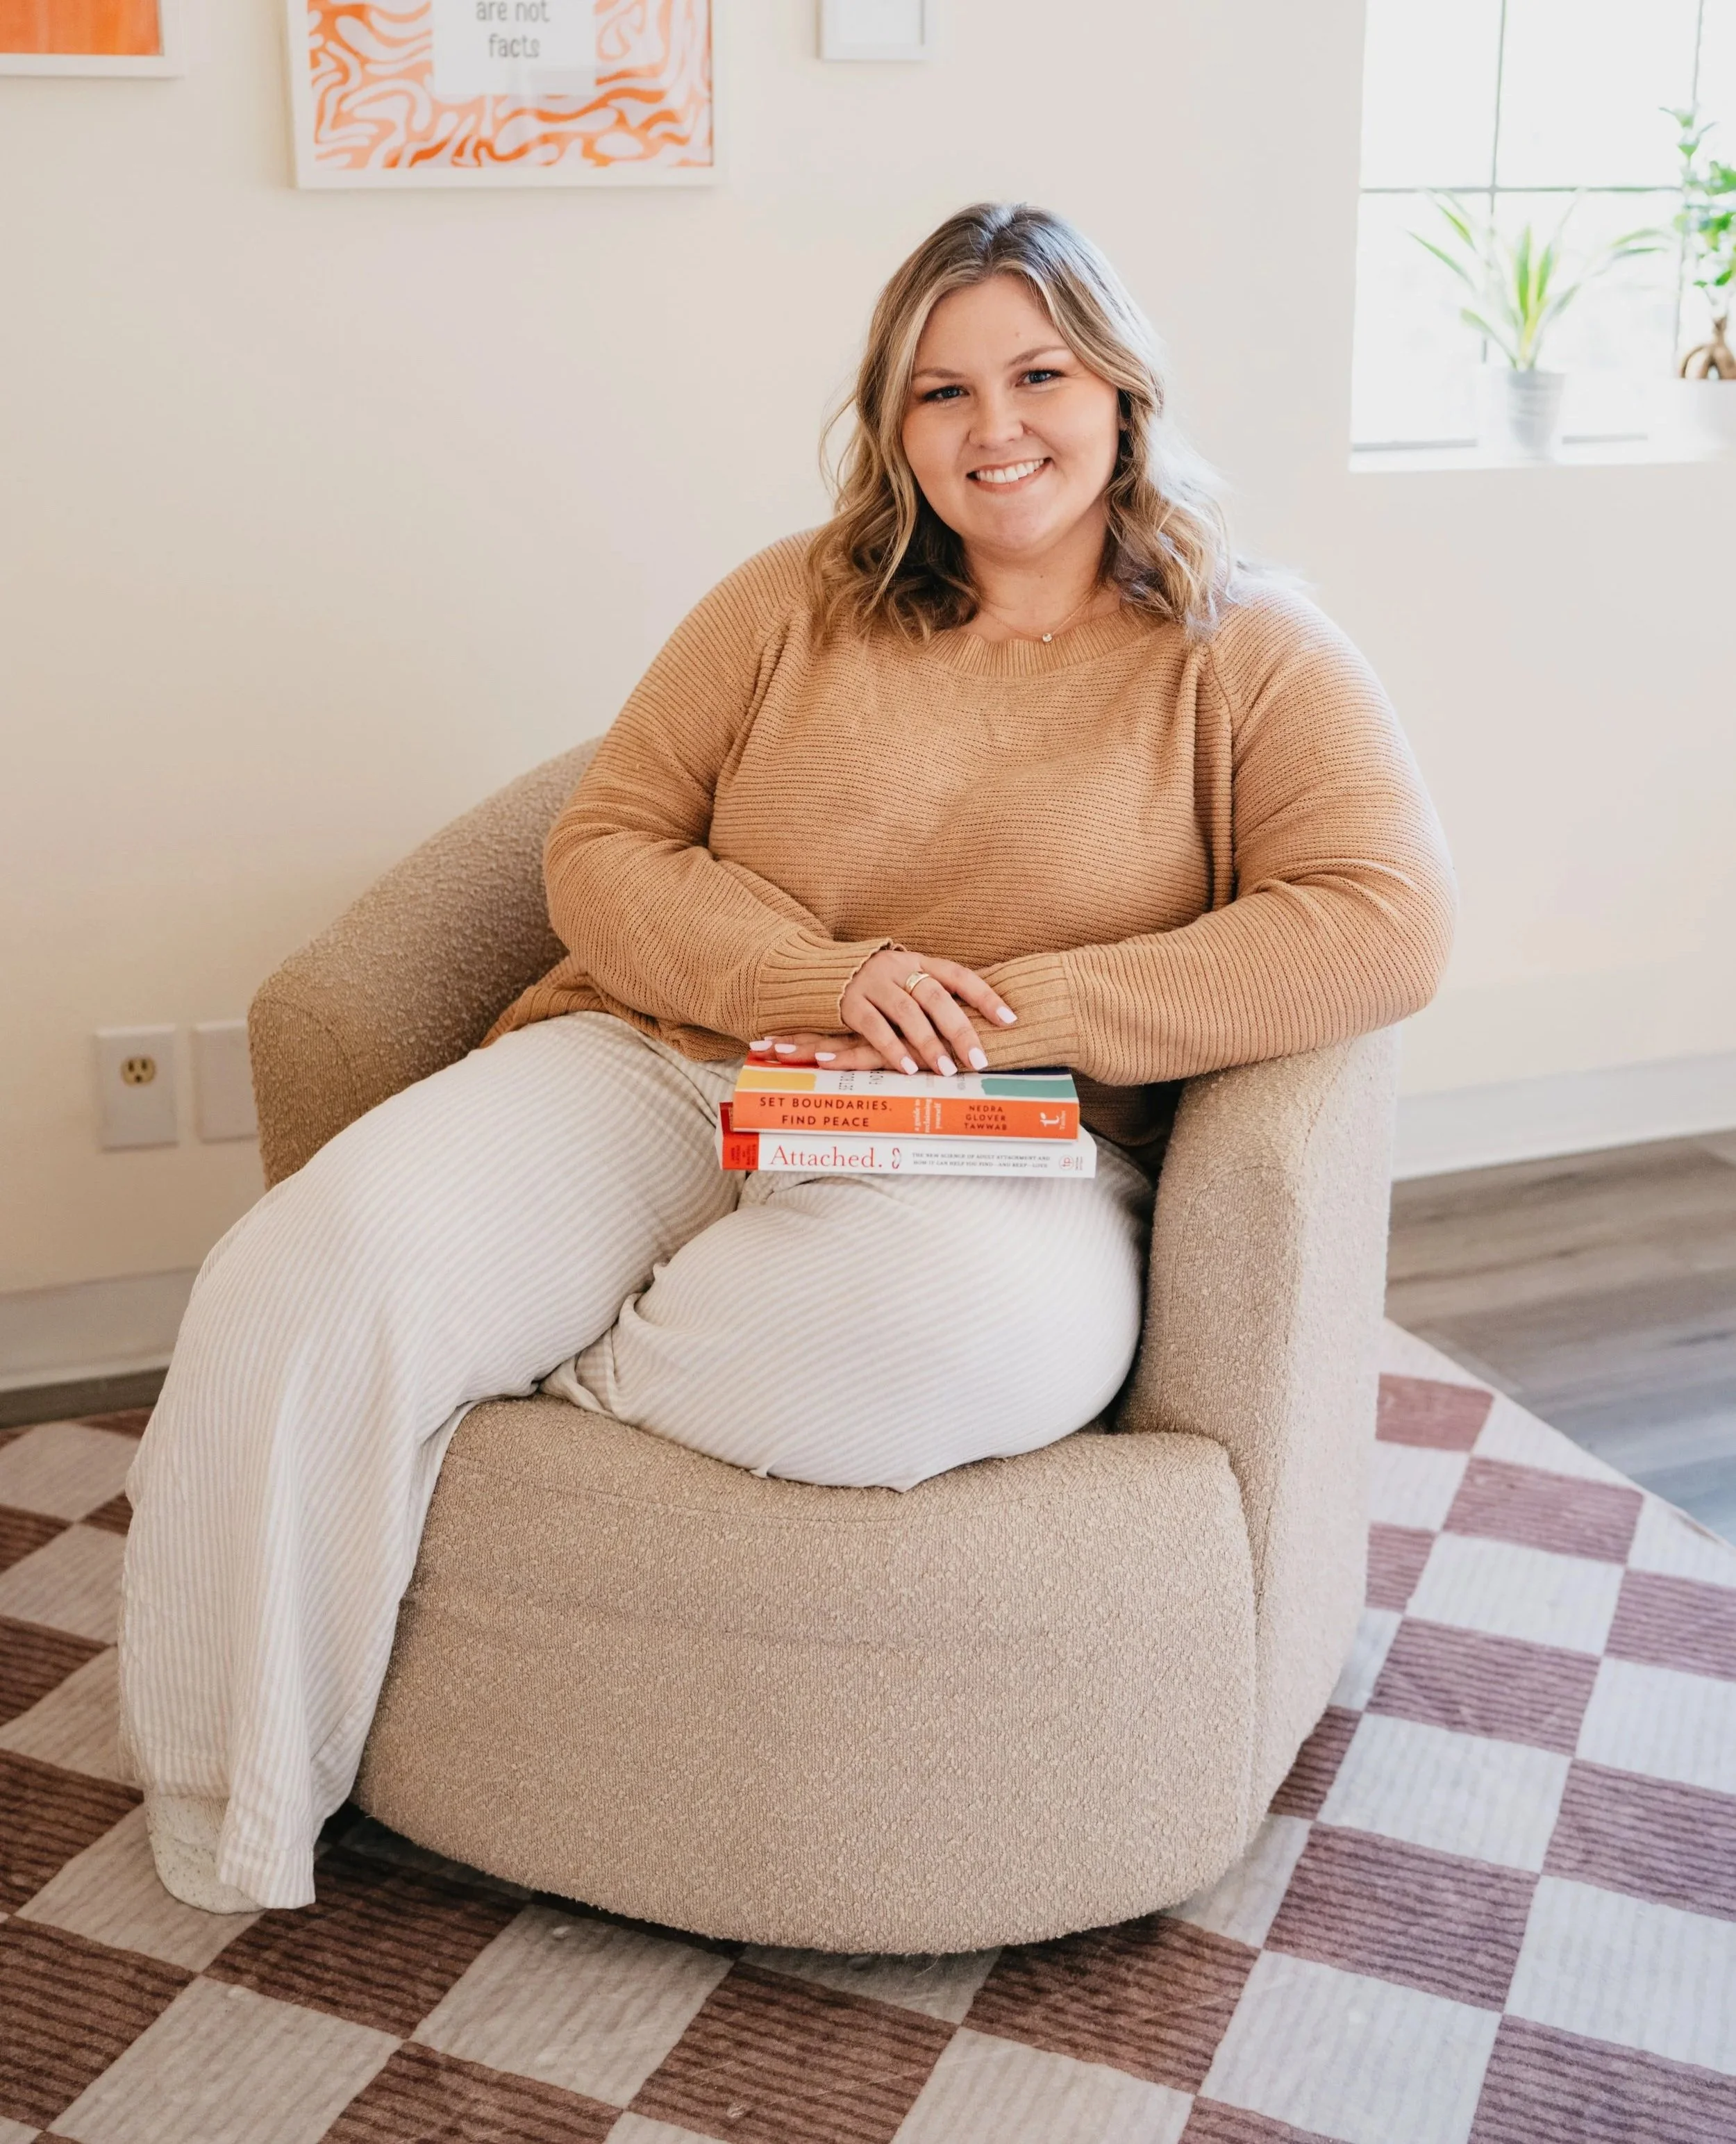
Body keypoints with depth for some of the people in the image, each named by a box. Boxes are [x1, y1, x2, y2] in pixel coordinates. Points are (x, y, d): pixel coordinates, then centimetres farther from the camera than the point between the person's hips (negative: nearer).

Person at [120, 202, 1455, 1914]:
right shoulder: (796, 604, 13)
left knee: (965, 1331, -40)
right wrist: (821, 977, -12)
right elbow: (602, 851, 9)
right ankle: (221, 1840, -3)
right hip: (655, 1069, 2)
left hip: (997, 1148, -2)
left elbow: (1384, 926, -8)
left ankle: (529, 1363, -10)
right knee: (316, 1275, -24)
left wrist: (1009, 1013, -16)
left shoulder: (1247, 658, 6)